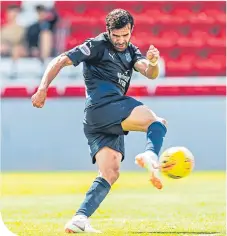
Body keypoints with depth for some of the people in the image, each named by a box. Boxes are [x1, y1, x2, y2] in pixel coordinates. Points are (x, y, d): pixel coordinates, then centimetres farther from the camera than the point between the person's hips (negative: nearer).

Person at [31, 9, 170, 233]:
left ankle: (79, 219, -12)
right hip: (103, 104, -7)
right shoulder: (97, 46, 4)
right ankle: (150, 155, -54)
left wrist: (153, 63, -18)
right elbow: (60, 61, 2)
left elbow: (150, 74, 6)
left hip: (110, 124, 7)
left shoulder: (131, 51, 23)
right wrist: (42, 89, -10)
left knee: (110, 175, -2)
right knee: (158, 122, -21)